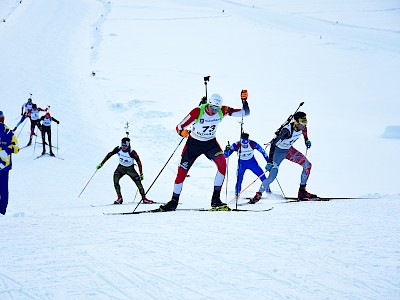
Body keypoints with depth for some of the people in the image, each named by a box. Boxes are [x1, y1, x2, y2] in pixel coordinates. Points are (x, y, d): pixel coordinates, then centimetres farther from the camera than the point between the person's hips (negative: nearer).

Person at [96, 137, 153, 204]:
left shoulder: (132, 153, -27)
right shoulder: (118, 149, -19)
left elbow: (139, 162, -19)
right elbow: (109, 154, -6)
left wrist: (141, 174, -22)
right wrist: (102, 163, -8)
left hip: (130, 169, -2)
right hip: (121, 167, 2)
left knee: (138, 182, -11)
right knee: (115, 180, -21)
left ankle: (144, 198, 8)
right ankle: (119, 198, -14)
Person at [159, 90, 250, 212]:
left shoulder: (222, 111, -17)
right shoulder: (197, 112, -26)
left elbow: (245, 113, -14)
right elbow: (179, 127, -23)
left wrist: (244, 100, -31)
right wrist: (182, 132, -46)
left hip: (210, 143, 1)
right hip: (194, 143, -1)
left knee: (222, 163, -26)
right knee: (182, 172, 0)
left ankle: (215, 199, -21)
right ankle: (174, 202, 22)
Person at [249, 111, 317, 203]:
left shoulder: (301, 126, -16)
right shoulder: (287, 130, -37)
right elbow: (273, 144, -37)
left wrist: (307, 140, 19)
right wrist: (270, 162, -40)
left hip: (289, 149, 7)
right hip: (279, 151, -7)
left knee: (307, 165, -2)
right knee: (272, 176, -17)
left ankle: (302, 192, 5)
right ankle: (258, 195, 1)